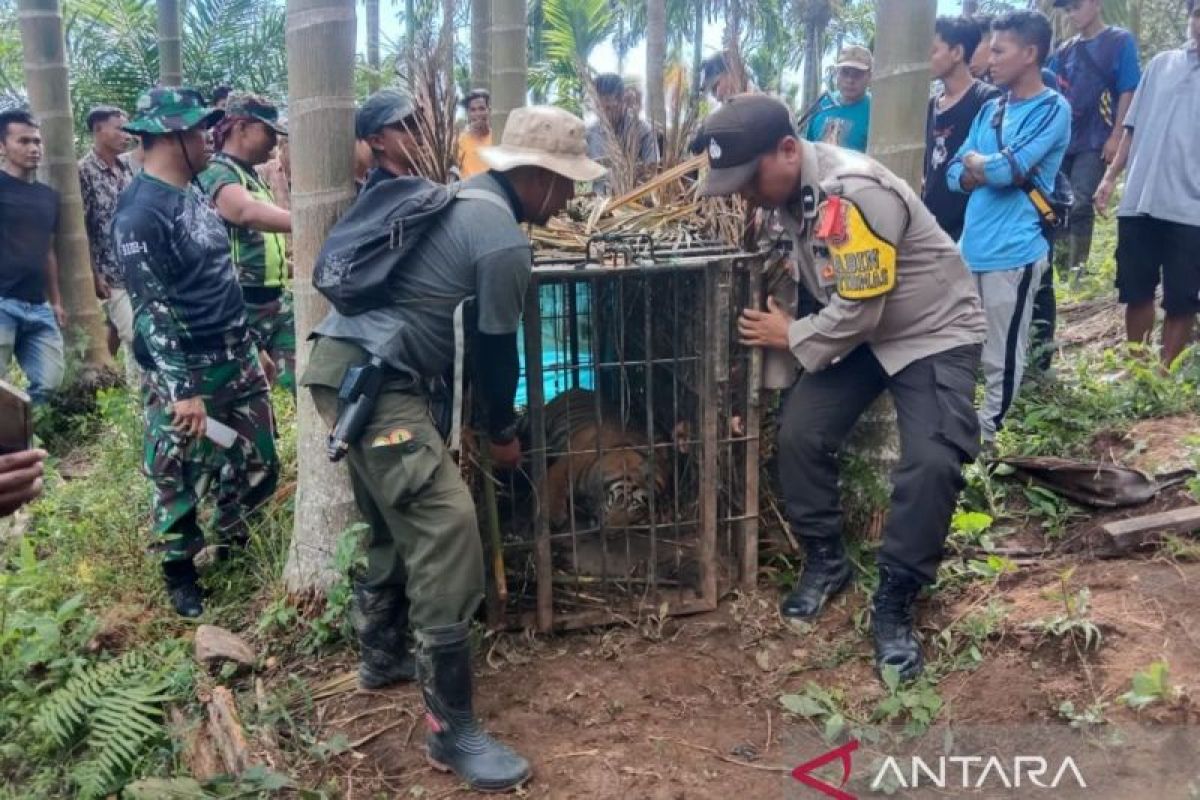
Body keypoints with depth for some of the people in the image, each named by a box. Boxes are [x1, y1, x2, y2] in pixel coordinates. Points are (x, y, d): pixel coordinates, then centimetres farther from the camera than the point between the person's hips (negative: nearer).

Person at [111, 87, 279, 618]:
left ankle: (231, 539, 38)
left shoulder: (194, 191, 9)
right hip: (184, 374, -8)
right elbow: (152, 309, -20)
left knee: (257, 461, 16)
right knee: (181, 478, 7)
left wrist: (252, 345, 20)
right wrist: (182, 389, -22)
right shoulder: (140, 212, -18)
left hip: (236, 361, 8)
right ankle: (179, 572, 26)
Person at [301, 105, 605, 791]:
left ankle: (384, 656, 41)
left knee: (399, 520, 23)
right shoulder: (505, 243, -12)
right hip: (374, 379, -11)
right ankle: (453, 730, -5)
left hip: (344, 361, 11)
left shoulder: (465, 199, 18)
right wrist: (503, 432, 12)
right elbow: (497, 347, -4)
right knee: (446, 530, -12)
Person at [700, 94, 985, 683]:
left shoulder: (856, 193, -31)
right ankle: (825, 561, 14)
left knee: (932, 462, -22)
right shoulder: (792, 187, -5)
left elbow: (859, 310, -29)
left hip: (934, 333, -7)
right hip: (857, 331, 7)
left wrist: (790, 337, -15)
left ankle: (893, 603, -4)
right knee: (798, 432, -6)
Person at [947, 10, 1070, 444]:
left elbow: (1007, 168, -18)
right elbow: (955, 175, 10)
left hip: (1013, 251, -7)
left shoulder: (1052, 109, -6)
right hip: (971, 246, 7)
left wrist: (974, 161, 1)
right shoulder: (990, 109, 15)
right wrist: (992, 169, -8)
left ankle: (988, 437, 13)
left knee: (1000, 359, 2)